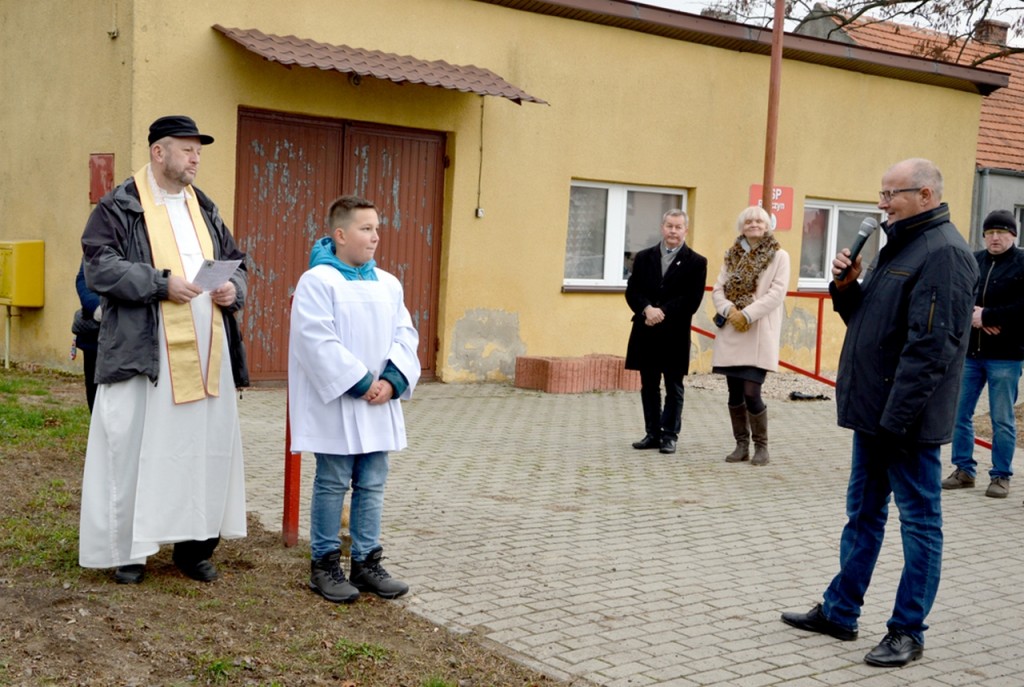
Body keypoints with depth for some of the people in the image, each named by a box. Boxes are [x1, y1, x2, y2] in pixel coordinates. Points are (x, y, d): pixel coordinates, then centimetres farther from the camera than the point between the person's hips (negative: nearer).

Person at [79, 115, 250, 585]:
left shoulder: (205, 209, 17)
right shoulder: (118, 208, -2)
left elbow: (234, 260, 22)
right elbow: (99, 266, -12)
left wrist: (234, 288, -1)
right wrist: (161, 283, -21)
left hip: (206, 352, 6)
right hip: (144, 352, -5)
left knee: (205, 446, 6)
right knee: (135, 447, -2)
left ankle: (194, 545, 17)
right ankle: (126, 548, 10)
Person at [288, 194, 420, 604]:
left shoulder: (388, 284, 10)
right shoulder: (317, 281, -9)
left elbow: (405, 335, 7)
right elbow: (318, 341, -16)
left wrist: (392, 379, -10)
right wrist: (359, 382, -18)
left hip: (379, 405, 6)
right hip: (335, 405, -6)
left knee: (372, 485, 10)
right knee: (332, 484, 3)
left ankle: (366, 562, 20)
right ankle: (324, 563, 15)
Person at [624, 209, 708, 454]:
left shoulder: (696, 262, 0)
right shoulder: (643, 257, 10)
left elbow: (692, 300, -8)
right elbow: (632, 291, 3)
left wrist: (663, 313, -16)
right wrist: (647, 309, -16)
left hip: (675, 334, -3)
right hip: (646, 333, 3)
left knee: (674, 388, 4)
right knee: (649, 386, 9)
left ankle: (670, 436, 12)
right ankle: (653, 433, 18)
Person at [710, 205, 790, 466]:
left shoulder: (779, 256, 1)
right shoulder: (732, 256, 14)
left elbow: (777, 293, -9)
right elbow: (717, 289, 7)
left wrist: (746, 314, -17)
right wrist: (729, 310, -13)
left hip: (758, 335, -4)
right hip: (731, 333, 4)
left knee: (751, 393, -10)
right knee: (735, 393, 6)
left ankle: (761, 446, 7)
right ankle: (741, 445, 18)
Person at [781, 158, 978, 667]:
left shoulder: (944, 252, -16)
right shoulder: (899, 245, 15)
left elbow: (931, 346, -23)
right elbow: (868, 318, 21)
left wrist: (896, 417, -25)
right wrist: (846, 287, 1)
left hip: (908, 417, -10)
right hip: (874, 409, 10)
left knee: (919, 522, 4)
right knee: (862, 514, 17)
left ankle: (907, 633, 14)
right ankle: (839, 612, 28)